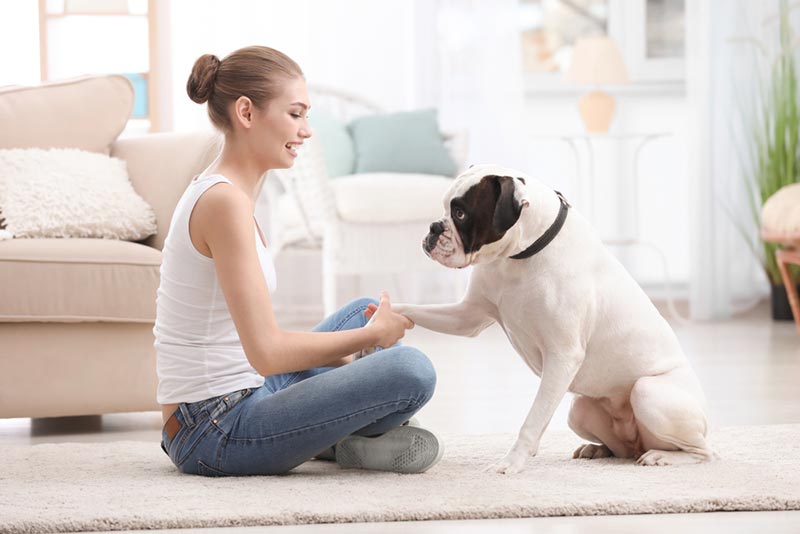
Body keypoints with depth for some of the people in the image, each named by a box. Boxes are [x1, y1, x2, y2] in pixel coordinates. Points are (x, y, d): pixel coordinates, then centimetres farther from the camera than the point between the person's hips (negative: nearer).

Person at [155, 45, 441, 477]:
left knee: (367, 312, 25)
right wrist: (371, 335, -9)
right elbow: (267, 352, -23)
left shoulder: (218, 192, 12)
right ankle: (346, 443, 4)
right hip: (216, 434, -11)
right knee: (411, 370, -22)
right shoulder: (225, 201, -18)